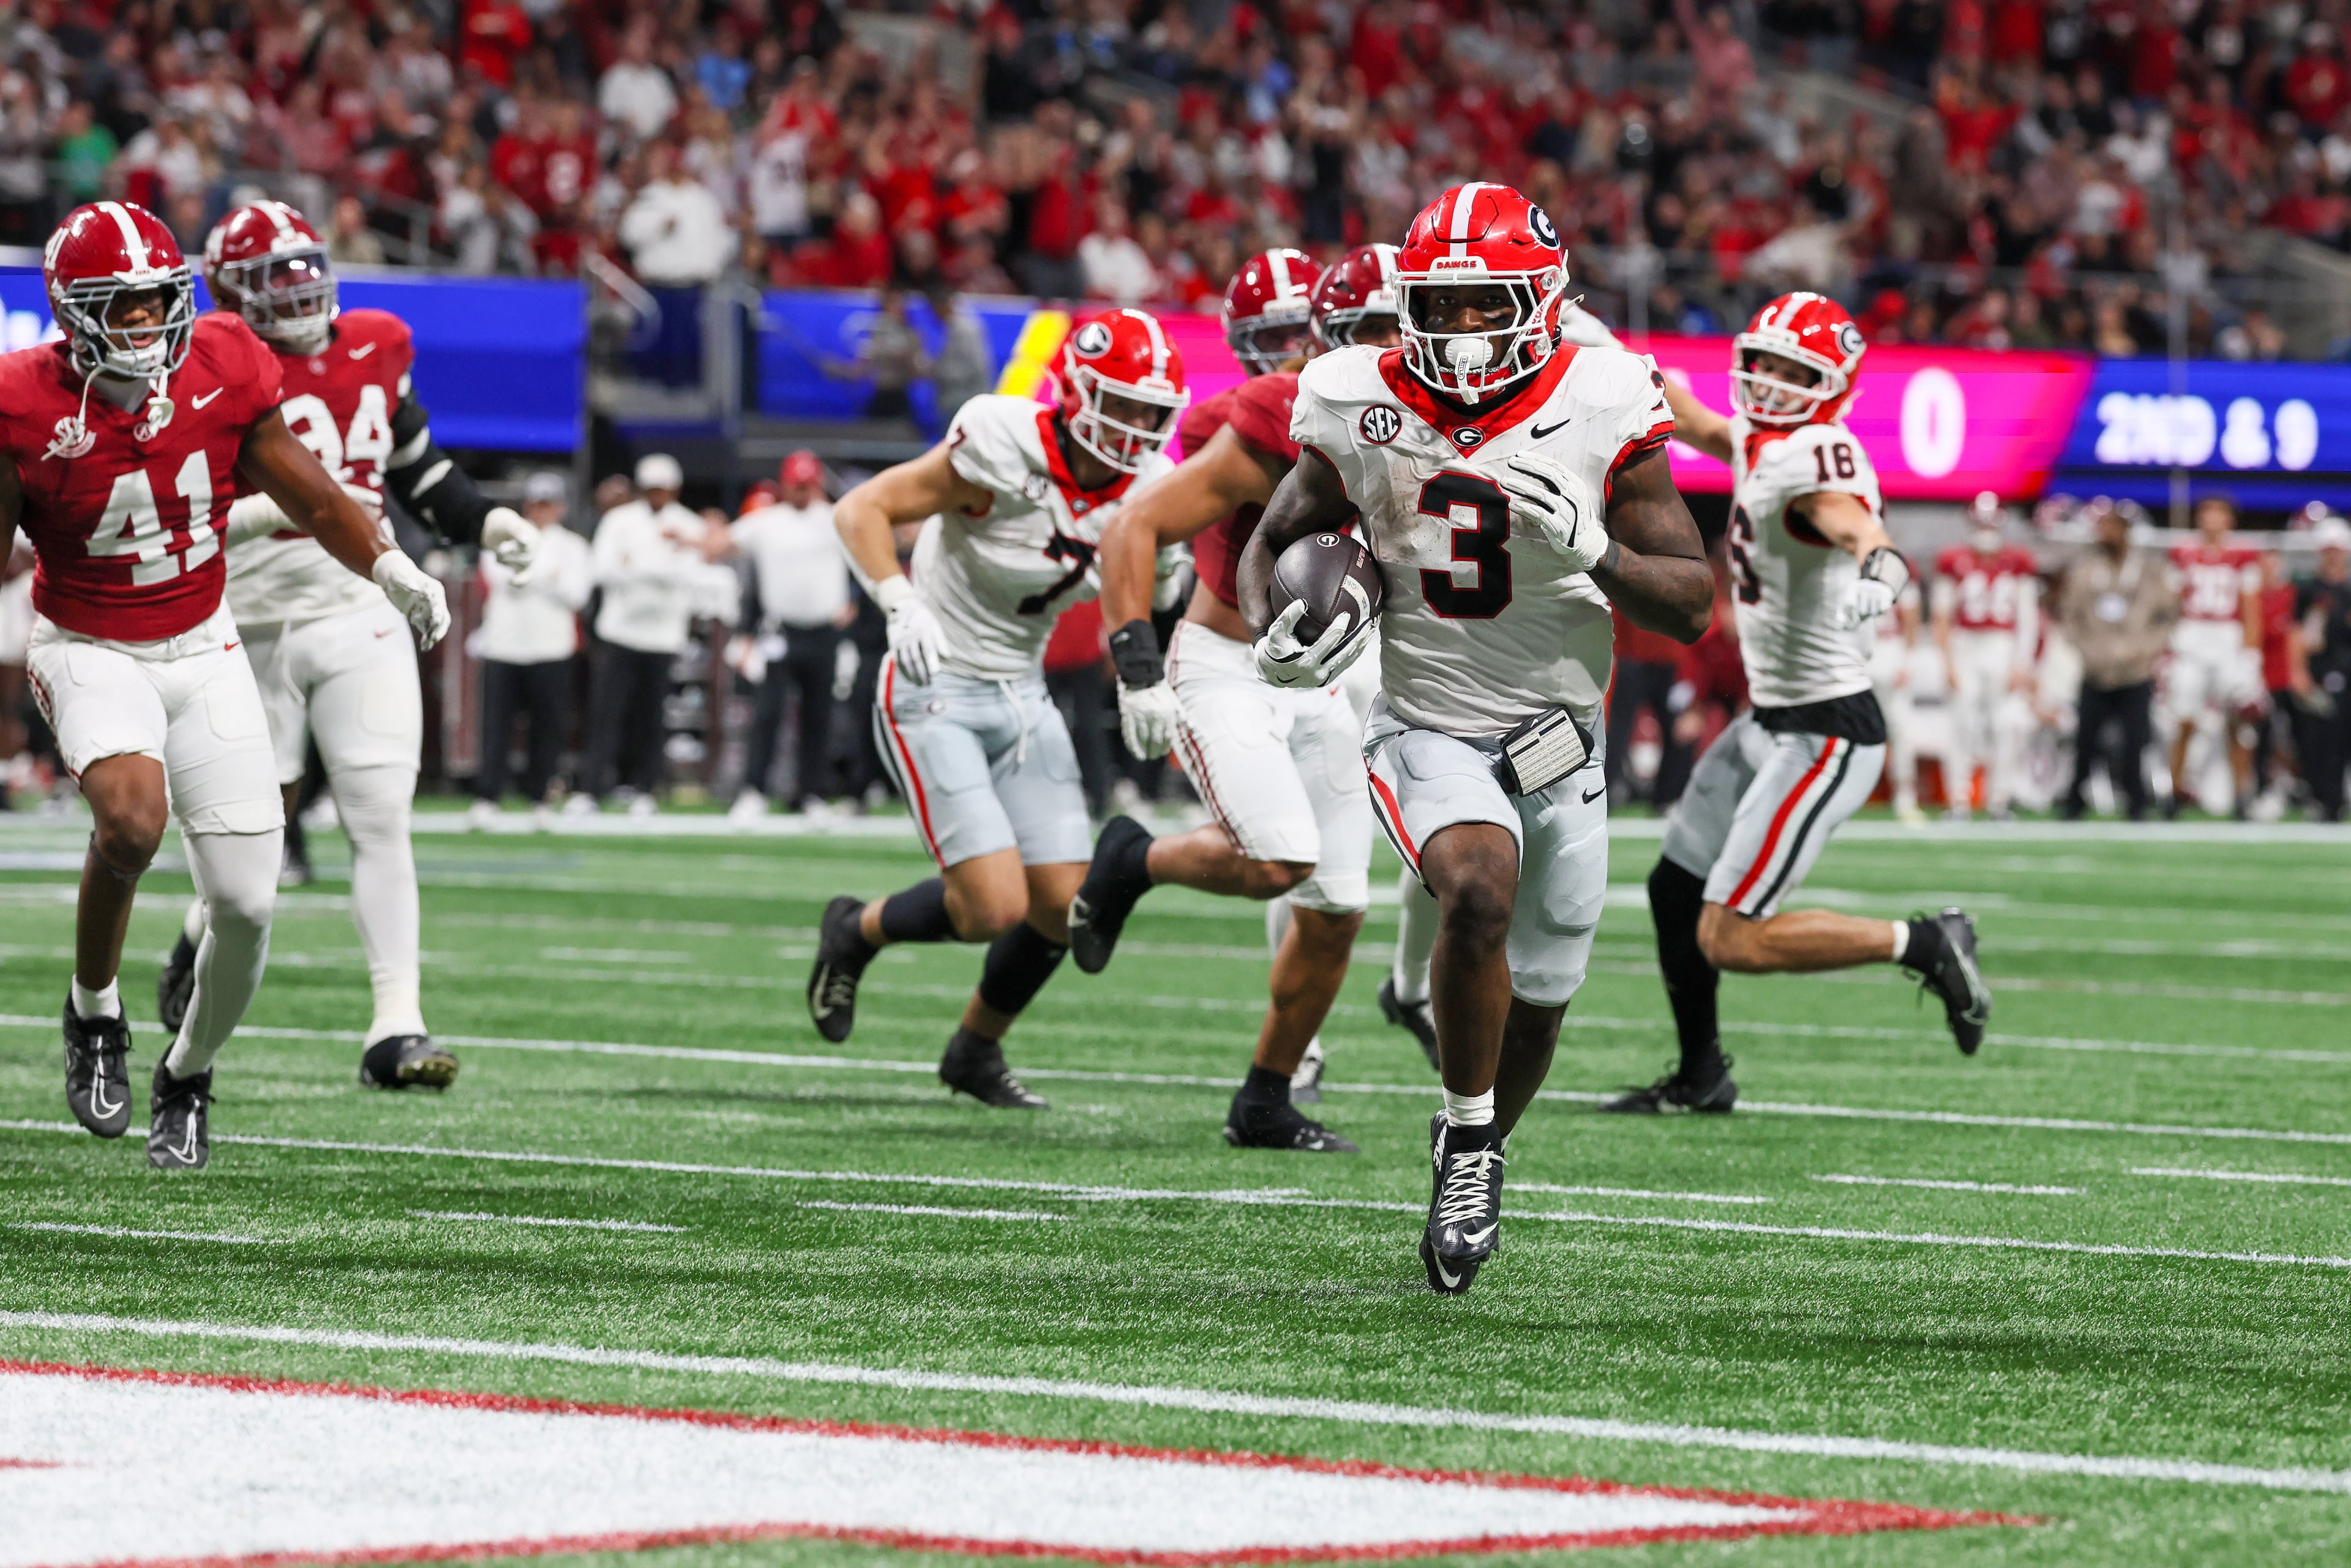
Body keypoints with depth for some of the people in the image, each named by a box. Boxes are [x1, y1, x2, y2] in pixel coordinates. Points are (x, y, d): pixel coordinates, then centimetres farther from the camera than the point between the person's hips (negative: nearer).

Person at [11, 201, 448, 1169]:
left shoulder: (223, 370, -8)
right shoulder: (27, 407, -17)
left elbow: (301, 488, 7)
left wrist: (393, 571, 10)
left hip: (202, 649, 3)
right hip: (91, 650, -3)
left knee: (245, 904, -3)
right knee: (131, 816, -34)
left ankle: (189, 1076, 25)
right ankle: (95, 1014, -8)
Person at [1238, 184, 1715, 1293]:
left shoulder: (1600, 414, -12)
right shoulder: (1364, 411, -8)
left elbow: (1691, 608, -9)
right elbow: (1274, 542, 9)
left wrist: (1594, 551, -28)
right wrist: (1271, 639, -12)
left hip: (1559, 744, 2)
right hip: (1429, 732, -1)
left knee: (1534, 1000, 12)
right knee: (1480, 885, -32)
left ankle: (1476, 1149, 45)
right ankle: (1468, 1141, -11)